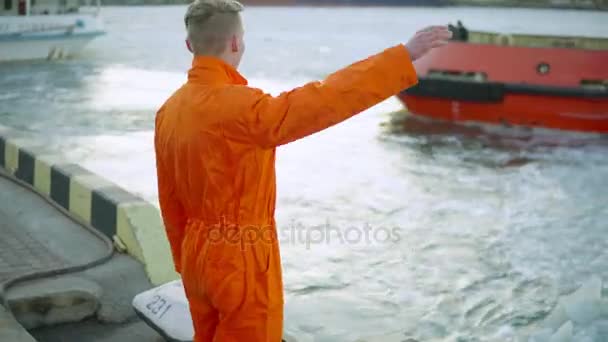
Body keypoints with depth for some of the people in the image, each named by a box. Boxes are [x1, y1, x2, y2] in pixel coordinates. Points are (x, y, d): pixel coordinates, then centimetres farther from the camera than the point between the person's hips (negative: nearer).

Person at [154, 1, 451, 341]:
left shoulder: (170, 110, 1)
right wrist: (405, 55, -26)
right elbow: (324, 100, -31)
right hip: (240, 261, -8)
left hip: (198, 256, 8)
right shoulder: (239, 107, -25)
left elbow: (170, 200, 8)